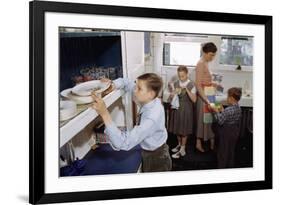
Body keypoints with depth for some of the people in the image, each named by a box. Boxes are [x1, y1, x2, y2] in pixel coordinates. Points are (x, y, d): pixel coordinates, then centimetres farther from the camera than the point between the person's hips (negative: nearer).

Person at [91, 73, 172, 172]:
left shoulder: (152, 117, -38)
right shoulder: (150, 101, -14)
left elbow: (123, 143, -43)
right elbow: (129, 83, 3)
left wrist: (104, 114, -48)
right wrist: (112, 85, -19)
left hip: (156, 160, -7)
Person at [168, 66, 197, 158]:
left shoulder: (192, 85, -10)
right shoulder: (175, 84, 2)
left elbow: (194, 100, -15)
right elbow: (171, 97, 7)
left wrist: (187, 90, -25)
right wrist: (174, 92, -15)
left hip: (186, 109, -4)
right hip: (176, 108, 4)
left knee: (184, 129, 3)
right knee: (177, 128, 15)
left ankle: (182, 150, 12)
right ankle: (179, 144, 35)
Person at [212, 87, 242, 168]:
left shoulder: (228, 110, -29)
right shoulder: (239, 108, -3)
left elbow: (220, 121, -23)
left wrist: (217, 112, -11)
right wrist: (222, 111, 5)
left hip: (226, 133, -8)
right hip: (235, 131, 8)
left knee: (223, 151, 7)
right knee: (231, 150, 21)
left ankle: (222, 166, 17)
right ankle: (230, 165, 34)